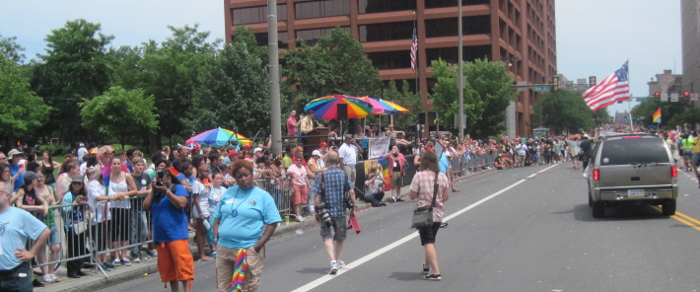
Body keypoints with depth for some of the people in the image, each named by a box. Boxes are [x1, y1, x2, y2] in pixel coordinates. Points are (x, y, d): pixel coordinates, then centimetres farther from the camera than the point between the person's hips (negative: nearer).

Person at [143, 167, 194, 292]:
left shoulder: (178, 188, 2)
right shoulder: (156, 191, 17)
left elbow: (182, 203, -15)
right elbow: (146, 207, 7)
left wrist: (166, 191, -13)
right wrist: (153, 191, -1)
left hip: (176, 234, -6)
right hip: (160, 236, 6)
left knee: (182, 263, -11)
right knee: (167, 267, 8)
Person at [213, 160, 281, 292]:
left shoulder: (263, 196, -2)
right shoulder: (229, 192, 10)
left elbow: (272, 223, -5)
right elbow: (218, 216, 17)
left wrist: (259, 245, -13)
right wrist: (215, 238, 5)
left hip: (249, 250, -4)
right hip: (223, 248, 4)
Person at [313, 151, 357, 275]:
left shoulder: (322, 175, -7)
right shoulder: (344, 174, 0)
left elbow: (317, 195, -8)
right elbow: (351, 192, -3)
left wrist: (317, 212, 0)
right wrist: (353, 207, 6)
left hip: (326, 211, -3)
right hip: (341, 211, 3)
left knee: (327, 237, -3)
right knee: (340, 237, 18)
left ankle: (333, 261, -21)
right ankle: (337, 261, 33)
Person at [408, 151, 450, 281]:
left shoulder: (419, 176, -14)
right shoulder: (442, 176, -2)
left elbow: (412, 196, -12)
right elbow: (446, 197, 2)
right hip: (438, 213, 5)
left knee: (428, 243, -4)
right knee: (431, 241, 22)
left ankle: (436, 272, -13)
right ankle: (427, 265, 39)